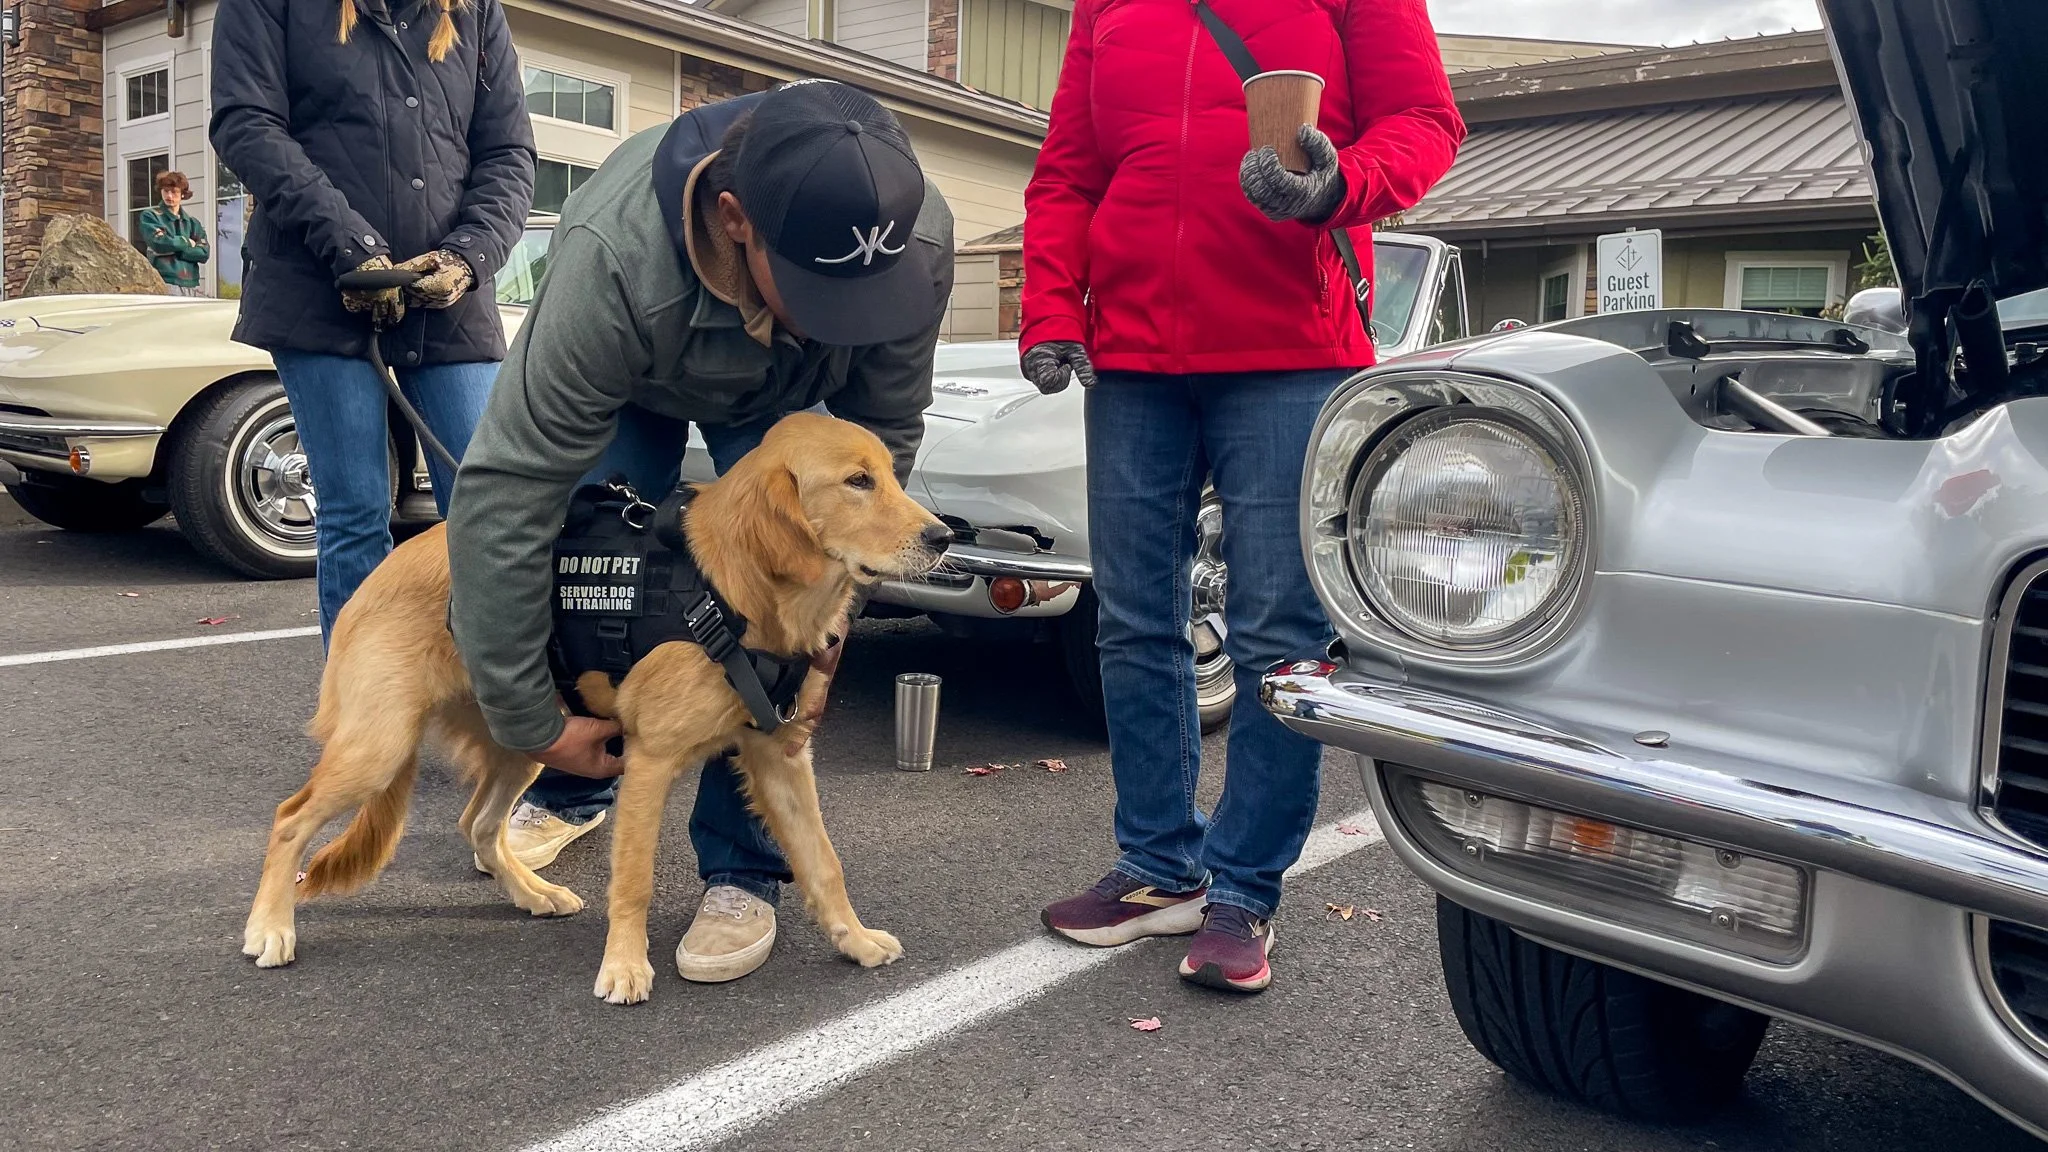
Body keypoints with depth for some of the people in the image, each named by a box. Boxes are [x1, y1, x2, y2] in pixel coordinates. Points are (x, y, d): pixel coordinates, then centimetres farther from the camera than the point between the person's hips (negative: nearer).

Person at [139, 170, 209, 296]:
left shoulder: (192, 222, 15)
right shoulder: (150, 216, 7)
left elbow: (203, 253, 2)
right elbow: (159, 243, -10)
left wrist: (172, 250, -7)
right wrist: (187, 242, 3)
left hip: (192, 286, 4)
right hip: (165, 284, -4)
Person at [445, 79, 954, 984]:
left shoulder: (916, 238, -39)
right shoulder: (614, 260, -47)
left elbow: (885, 431, -20)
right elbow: (501, 494, -41)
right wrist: (533, 724, -34)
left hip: (785, 398, 1)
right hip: (633, 379, 0)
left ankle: (742, 874, -2)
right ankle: (574, 792, 28)